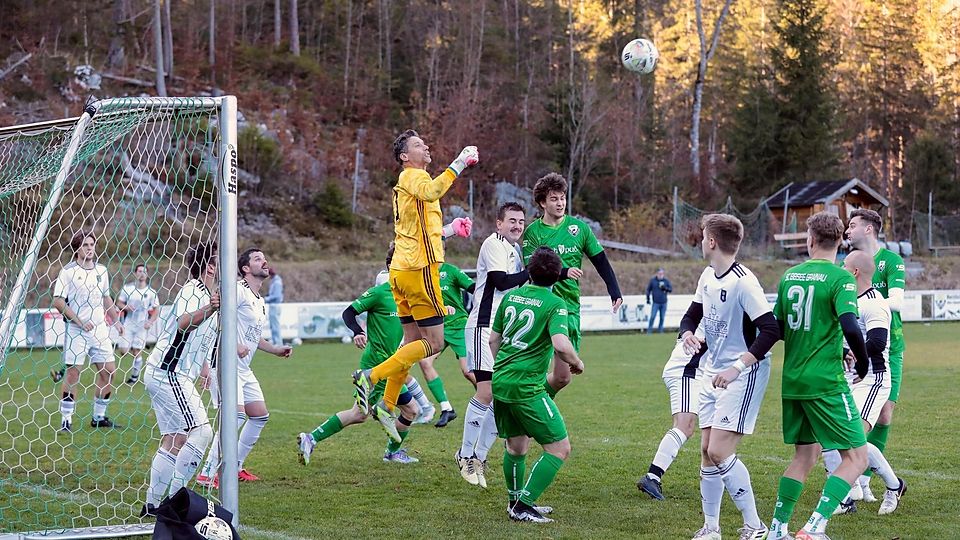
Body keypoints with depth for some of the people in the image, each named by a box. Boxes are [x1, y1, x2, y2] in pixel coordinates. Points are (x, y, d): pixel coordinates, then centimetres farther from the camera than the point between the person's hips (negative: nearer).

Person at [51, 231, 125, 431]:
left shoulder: (101, 270, 11)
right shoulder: (68, 271, -7)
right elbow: (58, 302, -12)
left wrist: (116, 321, 19)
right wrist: (80, 322, -16)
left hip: (100, 328, 6)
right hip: (76, 331, -6)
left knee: (109, 371, 4)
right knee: (73, 372, -7)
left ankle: (99, 417, 16)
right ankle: (66, 420, -1)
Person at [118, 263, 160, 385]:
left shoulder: (151, 292, -1)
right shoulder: (127, 288, 1)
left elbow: (156, 310, 3)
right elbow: (118, 303, 6)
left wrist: (150, 322, -11)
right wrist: (126, 307, -16)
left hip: (142, 326, -1)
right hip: (128, 324, 1)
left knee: (137, 352, -3)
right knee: (123, 350, -7)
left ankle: (135, 376, 13)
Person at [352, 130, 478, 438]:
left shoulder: (406, 181, 22)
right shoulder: (413, 175, -8)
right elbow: (430, 191, -34)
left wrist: (449, 230, 41)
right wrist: (458, 165, -32)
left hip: (401, 270, 10)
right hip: (419, 268, -10)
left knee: (412, 341, 13)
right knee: (434, 342, -7)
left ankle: (386, 405, 13)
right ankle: (371, 377, -11)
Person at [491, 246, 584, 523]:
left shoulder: (510, 296, 9)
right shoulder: (554, 304, -10)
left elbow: (493, 339, 18)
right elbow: (561, 345, -25)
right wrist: (577, 363, -4)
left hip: (500, 382, 8)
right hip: (527, 387, -8)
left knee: (516, 446, 23)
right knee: (560, 448, -1)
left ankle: (516, 501, 35)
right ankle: (523, 505, -5)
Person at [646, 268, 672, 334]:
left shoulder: (666, 280, 6)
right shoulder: (652, 280, 3)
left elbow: (671, 289, 5)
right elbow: (648, 289, 11)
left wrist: (665, 288, -15)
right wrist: (648, 299, 6)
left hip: (664, 303, 2)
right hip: (656, 303, -2)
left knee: (662, 318, 4)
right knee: (652, 317, -9)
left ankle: (660, 330, 13)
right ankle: (649, 331, -4)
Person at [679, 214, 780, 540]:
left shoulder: (743, 282, -20)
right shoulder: (707, 277, 6)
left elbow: (771, 330, -23)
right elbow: (692, 315, 18)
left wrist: (737, 367, -27)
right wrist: (687, 334, -6)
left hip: (743, 376, -9)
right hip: (714, 373, 9)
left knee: (720, 452, -14)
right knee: (706, 451, 8)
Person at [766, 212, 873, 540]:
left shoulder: (789, 276, 8)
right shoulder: (840, 278, -11)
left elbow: (777, 328, 14)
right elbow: (850, 328, -23)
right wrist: (863, 364, -7)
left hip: (792, 381, 7)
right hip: (826, 383, -7)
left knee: (806, 455, 18)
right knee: (856, 457, 0)